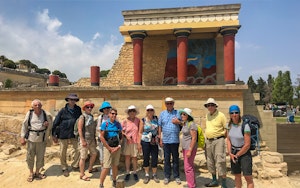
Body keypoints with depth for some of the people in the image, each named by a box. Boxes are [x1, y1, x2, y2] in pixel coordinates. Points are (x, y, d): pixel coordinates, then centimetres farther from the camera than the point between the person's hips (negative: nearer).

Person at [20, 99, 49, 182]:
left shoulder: (45, 113, -2)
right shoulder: (29, 113, -6)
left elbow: (48, 124, 11)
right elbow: (24, 125, 0)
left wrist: (47, 124, -13)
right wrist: (23, 137, -2)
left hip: (41, 139, 1)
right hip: (31, 138, -1)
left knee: (40, 156, 11)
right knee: (30, 156, 8)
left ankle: (37, 172, 31)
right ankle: (31, 173, 28)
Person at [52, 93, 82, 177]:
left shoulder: (78, 110, 3)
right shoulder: (63, 111, -6)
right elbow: (56, 122, -2)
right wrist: (54, 135, -3)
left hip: (74, 134, 2)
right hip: (63, 134, -2)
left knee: (78, 150, -1)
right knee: (63, 153, 8)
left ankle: (75, 165, 21)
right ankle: (64, 168, 26)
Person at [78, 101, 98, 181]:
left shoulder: (91, 116, 10)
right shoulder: (82, 117, -12)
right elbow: (79, 129, -17)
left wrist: (94, 138, 17)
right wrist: (83, 140, -20)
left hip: (91, 139, 8)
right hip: (85, 139, -8)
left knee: (94, 153, 18)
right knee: (83, 157, -1)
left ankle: (90, 168, 38)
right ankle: (82, 174, 11)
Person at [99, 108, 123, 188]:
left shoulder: (118, 124, 5)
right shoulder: (105, 124, -5)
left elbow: (121, 136, 7)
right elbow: (101, 137, -8)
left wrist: (118, 146, -5)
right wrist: (109, 148, -9)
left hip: (117, 148, 3)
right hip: (108, 147, -3)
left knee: (115, 166, 13)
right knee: (106, 167, -5)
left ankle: (114, 182, 29)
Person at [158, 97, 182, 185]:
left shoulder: (177, 113, 3)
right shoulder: (162, 114, 7)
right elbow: (160, 126, 7)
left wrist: (178, 122, -15)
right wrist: (160, 139, 3)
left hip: (175, 140, -1)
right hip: (165, 140, 1)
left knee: (175, 159, 9)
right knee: (166, 159, 9)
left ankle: (176, 176, 22)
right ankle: (167, 176, 21)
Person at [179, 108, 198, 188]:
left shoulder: (191, 124, -17)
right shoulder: (184, 124, 9)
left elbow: (194, 138, -20)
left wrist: (190, 150, -21)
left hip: (190, 148, -9)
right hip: (185, 148, 9)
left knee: (188, 167, -5)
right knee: (189, 166, 17)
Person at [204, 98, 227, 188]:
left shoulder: (221, 115, -9)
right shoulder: (207, 115, 10)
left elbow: (226, 129, -6)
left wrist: (221, 136, -6)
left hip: (218, 140, -7)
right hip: (208, 141, 7)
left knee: (220, 162, -8)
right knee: (210, 162, 15)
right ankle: (214, 180, 30)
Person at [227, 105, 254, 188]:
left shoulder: (245, 126, -19)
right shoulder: (230, 125, -1)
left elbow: (247, 145, -18)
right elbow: (228, 140, 5)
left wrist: (237, 155, -10)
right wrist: (230, 153, -7)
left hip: (244, 153, -5)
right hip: (234, 153, 5)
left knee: (248, 178, -2)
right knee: (237, 176, 16)